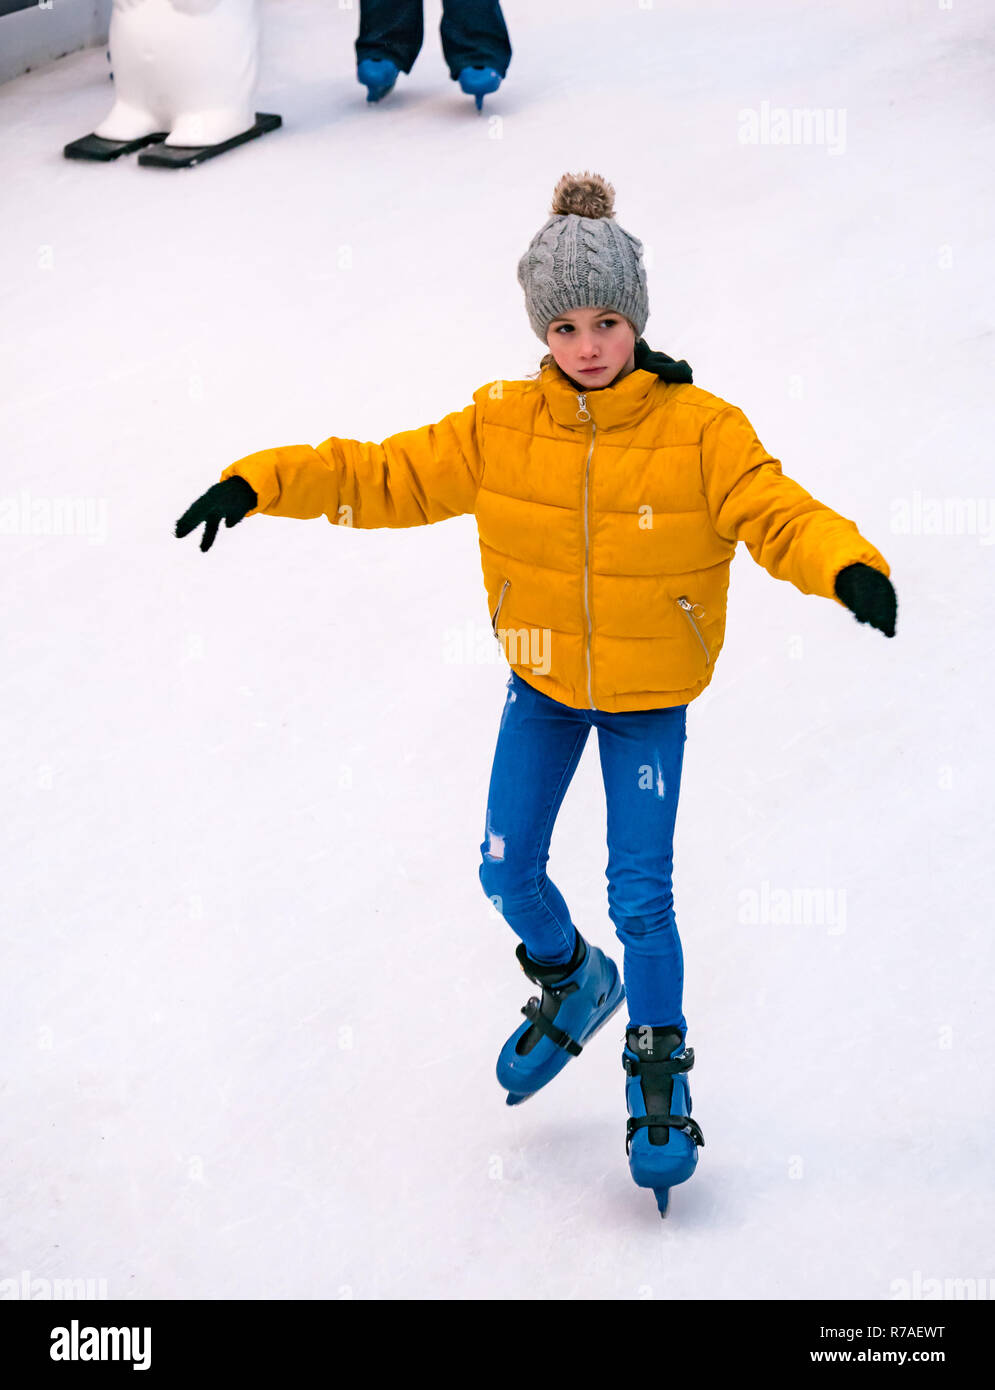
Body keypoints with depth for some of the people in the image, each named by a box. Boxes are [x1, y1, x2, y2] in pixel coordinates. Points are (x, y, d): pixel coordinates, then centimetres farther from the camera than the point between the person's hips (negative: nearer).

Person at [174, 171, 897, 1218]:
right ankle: (570, 986, 39)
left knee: (640, 895, -3)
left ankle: (659, 1072, 19)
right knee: (507, 871, 8)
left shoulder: (700, 429, -18)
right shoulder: (501, 425, -10)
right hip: (541, 681, 3)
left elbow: (774, 512, -26)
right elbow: (389, 478, -7)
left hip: (648, 695, -3)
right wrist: (263, 484, -18)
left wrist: (846, 566, -46)